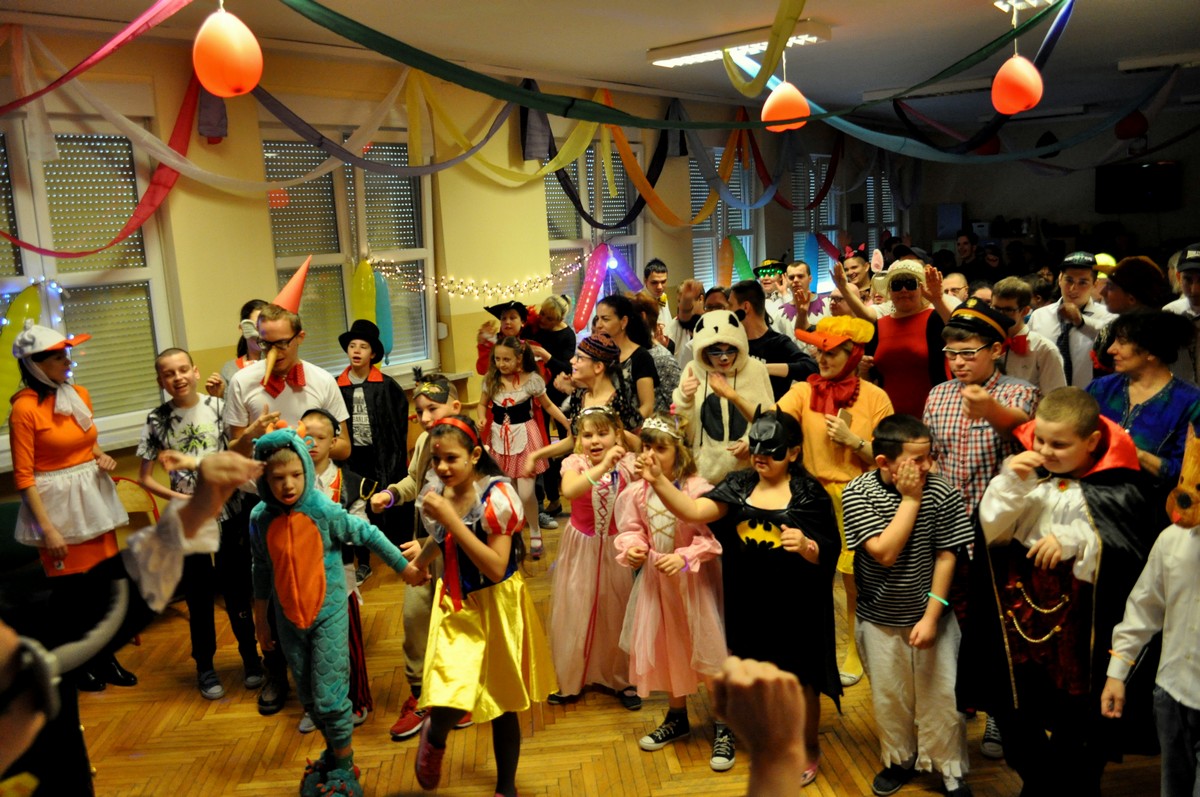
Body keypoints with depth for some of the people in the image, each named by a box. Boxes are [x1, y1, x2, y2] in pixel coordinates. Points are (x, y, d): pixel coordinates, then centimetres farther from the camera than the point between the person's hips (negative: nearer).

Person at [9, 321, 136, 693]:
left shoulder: (80, 395, 5)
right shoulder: (25, 408, -14)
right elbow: (23, 477, -13)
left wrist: (102, 458, -2)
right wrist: (47, 529, -15)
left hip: (93, 498, 6)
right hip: (56, 503, -6)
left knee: (104, 583, 10)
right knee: (70, 589, 7)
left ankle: (105, 658, 26)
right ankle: (80, 664, 26)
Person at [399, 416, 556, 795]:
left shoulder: (496, 495, -20)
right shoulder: (436, 492, -2)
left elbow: (496, 568, -26)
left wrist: (450, 518, -28)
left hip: (496, 605, -3)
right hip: (455, 605, 3)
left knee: (500, 701, 11)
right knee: (448, 700, -13)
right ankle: (435, 735, 25)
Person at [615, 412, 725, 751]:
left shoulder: (697, 489, -22)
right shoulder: (638, 491, -7)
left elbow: (712, 538, -19)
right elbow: (631, 529, 3)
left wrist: (684, 558, -30)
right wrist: (631, 548, -17)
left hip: (694, 580, -5)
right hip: (656, 578, 5)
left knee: (705, 647, 4)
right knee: (665, 648, 19)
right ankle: (677, 718, 41)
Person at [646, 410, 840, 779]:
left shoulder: (810, 495, -10)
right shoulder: (739, 485, -3)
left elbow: (826, 556, -9)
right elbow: (694, 511, -17)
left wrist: (805, 546, -31)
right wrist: (658, 480, -30)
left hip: (794, 607, -3)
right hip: (747, 602, 3)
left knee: (800, 679, 14)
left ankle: (809, 748, 38)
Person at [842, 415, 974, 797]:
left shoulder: (942, 492, -14)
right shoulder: (857, 493, -15)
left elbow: (945, 557, -8)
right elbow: (884, 553, -23)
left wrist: (931, 616, -10)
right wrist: (910, 499, -23)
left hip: (931, 613, 0)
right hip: (879, 618, 0)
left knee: (942, 695, 7)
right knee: (889, 696, 15)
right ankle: (899, 760, 38)